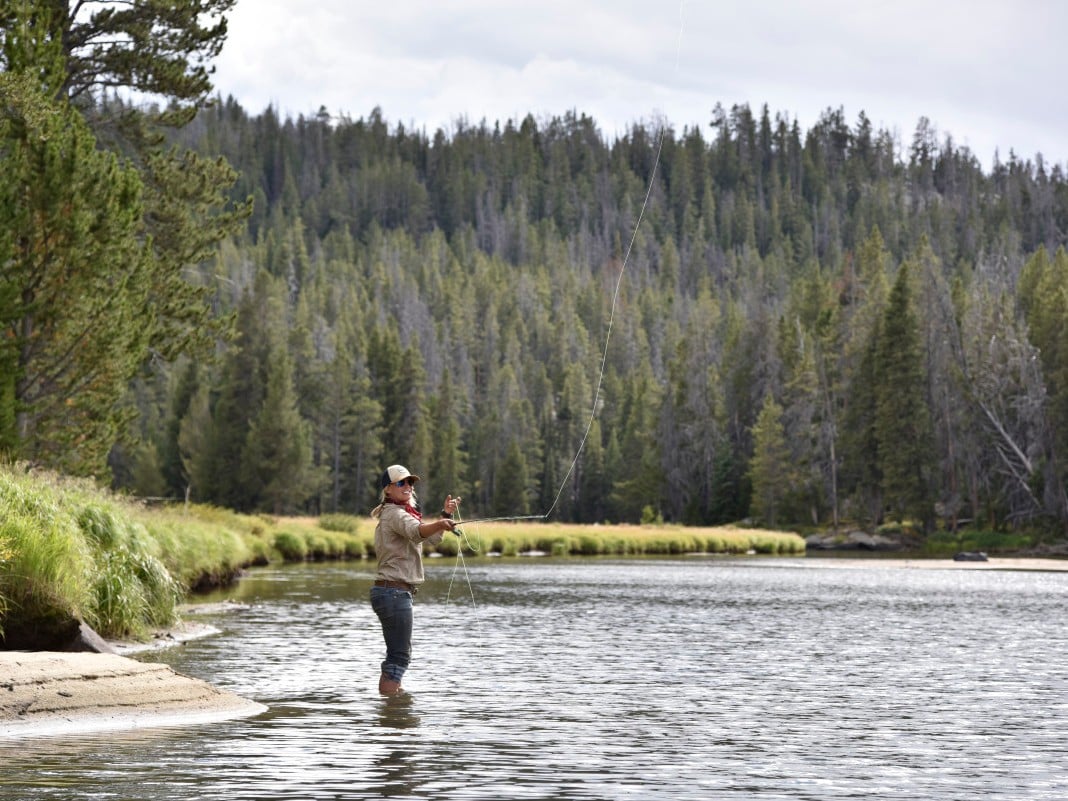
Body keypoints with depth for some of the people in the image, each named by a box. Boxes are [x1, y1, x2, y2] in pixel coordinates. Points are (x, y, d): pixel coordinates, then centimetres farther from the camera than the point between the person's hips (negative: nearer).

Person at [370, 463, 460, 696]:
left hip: (396, 592, 10)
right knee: (400, 655, -10)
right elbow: (416, 532, -34)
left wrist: (446, 515, 9)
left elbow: (432, 538, 24)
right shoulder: (394, 513, -11)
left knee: (398, 654, 16)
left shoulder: (403, 512, 20)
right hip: (394, 591, -10)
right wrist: (439, 524, -52)